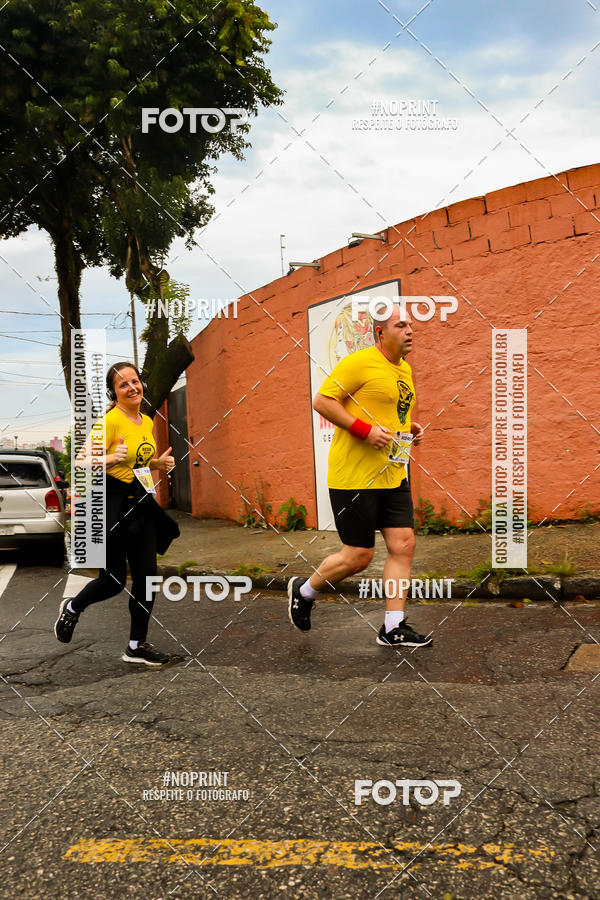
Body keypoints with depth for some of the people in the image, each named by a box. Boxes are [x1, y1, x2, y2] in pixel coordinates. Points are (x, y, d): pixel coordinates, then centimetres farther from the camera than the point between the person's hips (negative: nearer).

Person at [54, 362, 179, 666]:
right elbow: (83, 461, -16)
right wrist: (112, 458, -32)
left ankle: (137, 646, 18)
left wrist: (159, 463, 6)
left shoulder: (147, 422, 10)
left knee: (147, 575, 5)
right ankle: (72, 608, 30)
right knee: (114, 579, -2)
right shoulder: (109, 421, -14)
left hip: (140, 504, 7)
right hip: (111, 504, -7)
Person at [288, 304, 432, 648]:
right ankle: (303, 590, 24)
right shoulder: (359, 362, -12)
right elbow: (322, 401, -14)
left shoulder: (405, 368, 16)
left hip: (393, 475, 8)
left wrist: (410, 429, 10)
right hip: (354, 475, -8)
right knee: (358, 556, -2)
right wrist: (364, 429, -22)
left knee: (404, 544, 2)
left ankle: (393, 628, 11)